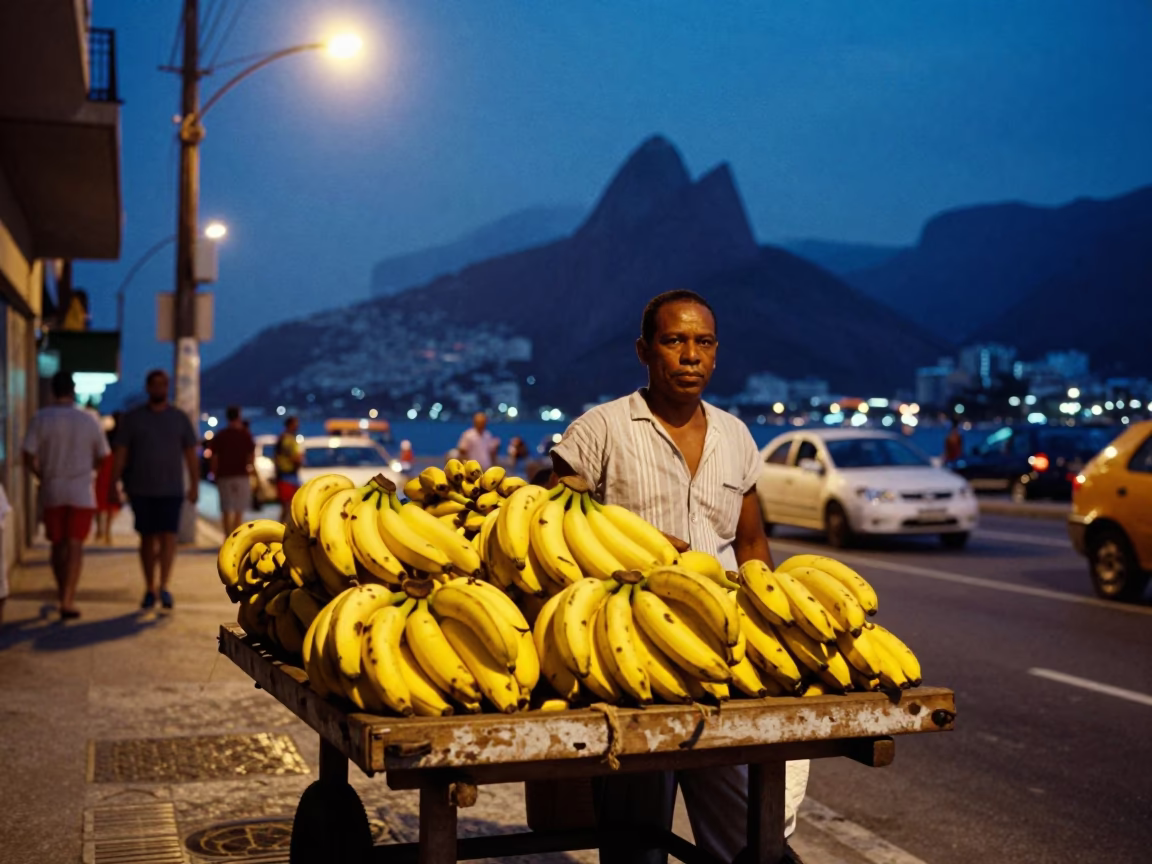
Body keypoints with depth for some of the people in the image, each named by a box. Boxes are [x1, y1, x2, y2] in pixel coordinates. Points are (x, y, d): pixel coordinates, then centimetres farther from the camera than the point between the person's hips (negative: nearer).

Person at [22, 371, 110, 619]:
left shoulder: (41, 418, -6)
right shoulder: (88, 420, -3)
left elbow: (28, 457, -8)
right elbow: (102, 457, 5)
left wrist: (41, 475, 10)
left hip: (52, 490, 1)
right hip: (81, 490, -1)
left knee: (58, 544, 14)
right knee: (75, 545, -1)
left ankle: (63, 593, 24)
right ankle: (68, 599, -10)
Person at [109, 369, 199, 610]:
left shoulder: (180, 418, 4)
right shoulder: (132, 418, 1)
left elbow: (191, 454, 5)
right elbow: (120, 453, -1)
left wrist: (195, 485, -1)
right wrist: (113, 484, -7)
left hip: (170, 490, 0)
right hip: (140, 489, 0)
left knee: (168, 536, -12)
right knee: (147, 538, 6)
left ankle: (164, 588, -15)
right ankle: (149, 589, 16)